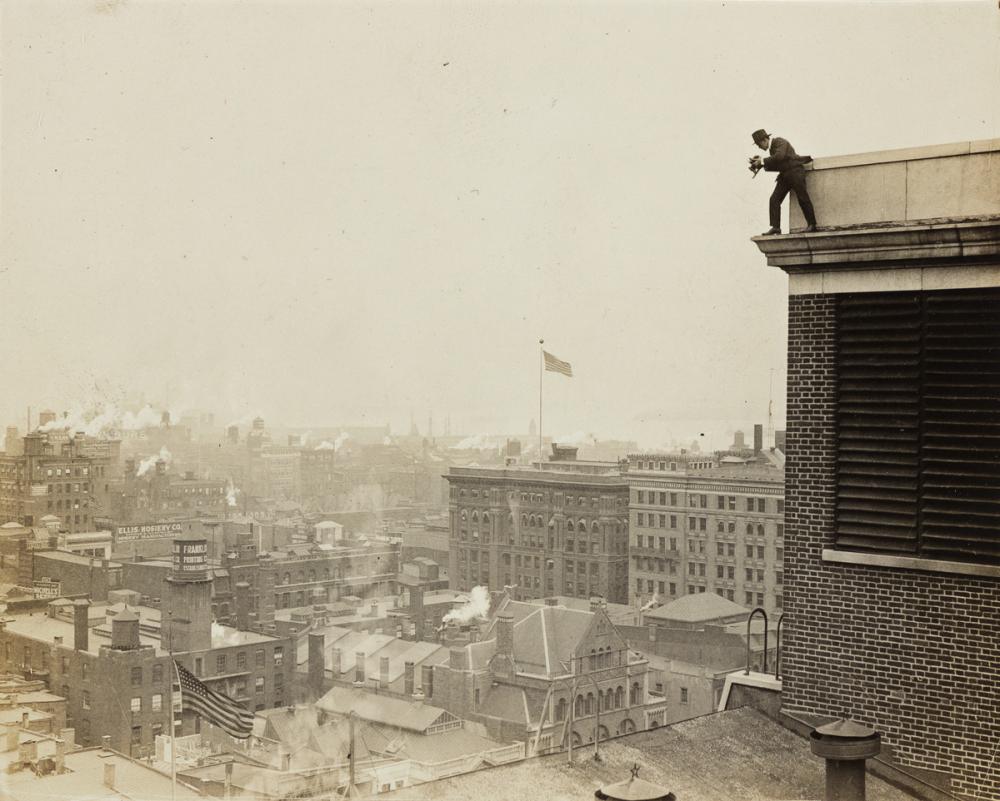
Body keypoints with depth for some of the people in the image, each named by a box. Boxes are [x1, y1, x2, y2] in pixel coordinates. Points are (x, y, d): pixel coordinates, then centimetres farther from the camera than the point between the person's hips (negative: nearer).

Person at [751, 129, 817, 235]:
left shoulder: (780, 142, -10)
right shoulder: (772, 147, 16)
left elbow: (779, 156, -28)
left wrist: (763, 161, -22)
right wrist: (763, 165, 4)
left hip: (795, 172, -9)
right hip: (784, 175, 9)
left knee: (803, 199, -5)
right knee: (774, 199, -5)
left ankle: (811, 224, 6)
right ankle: (775, 227, -9)